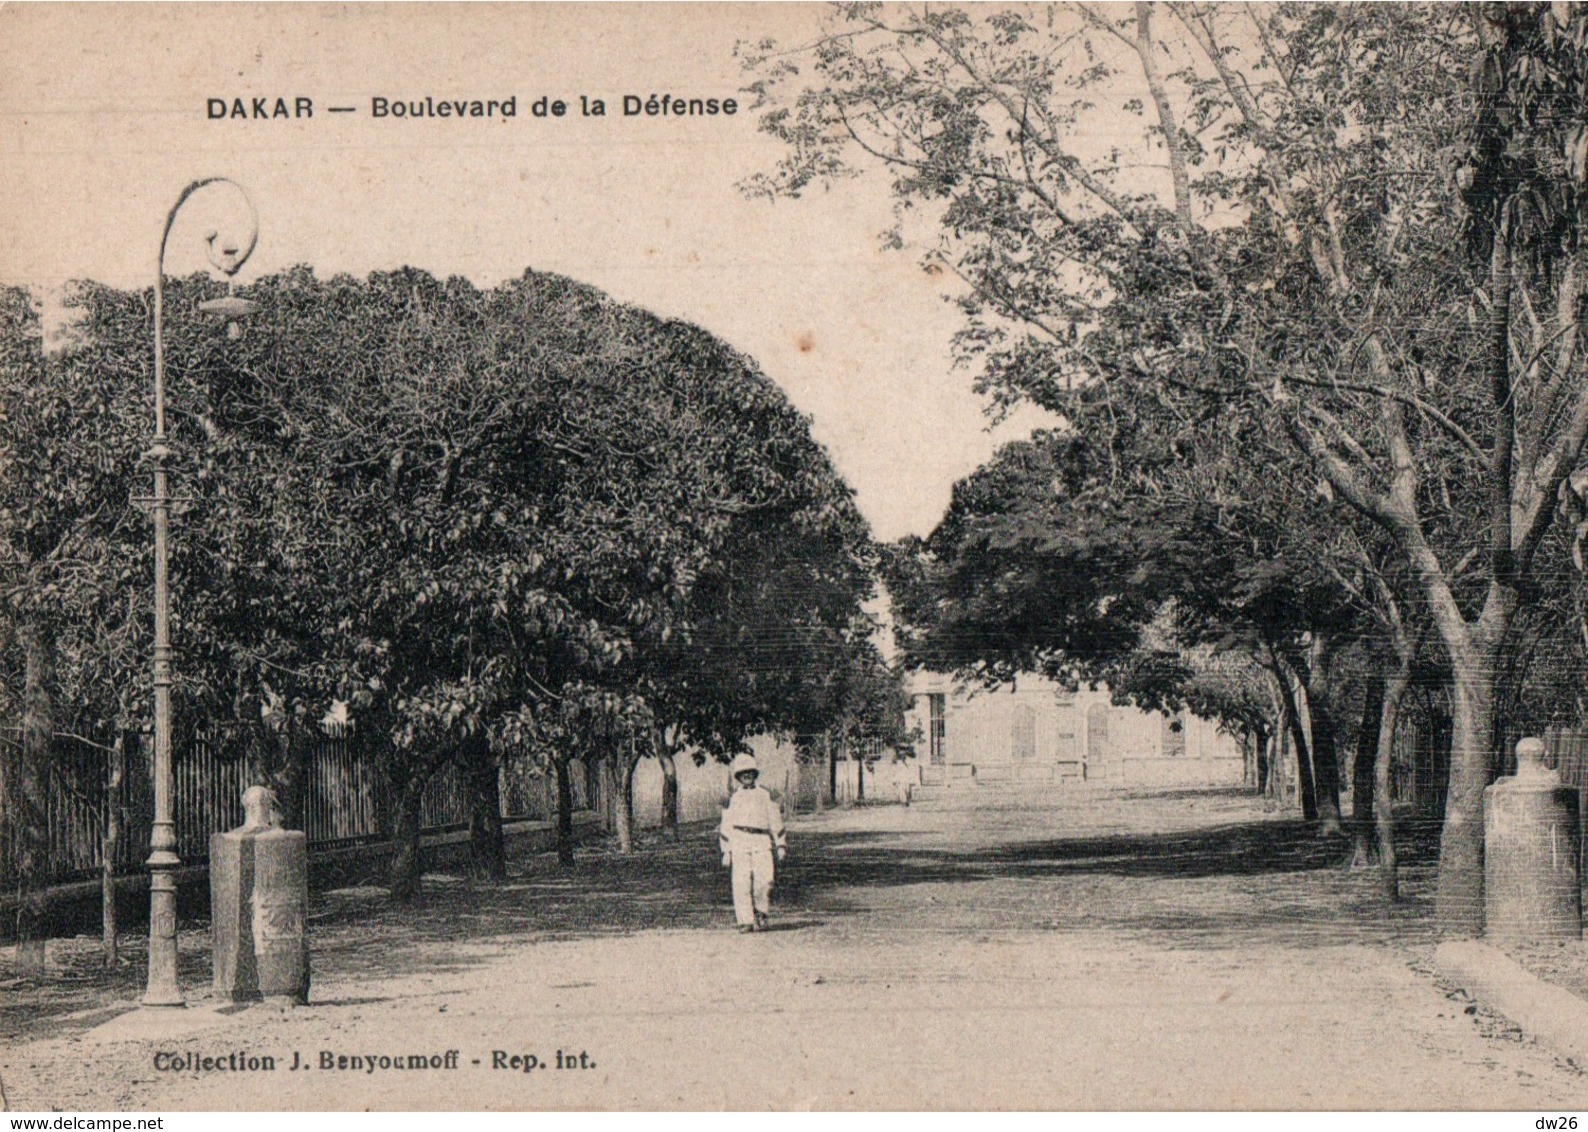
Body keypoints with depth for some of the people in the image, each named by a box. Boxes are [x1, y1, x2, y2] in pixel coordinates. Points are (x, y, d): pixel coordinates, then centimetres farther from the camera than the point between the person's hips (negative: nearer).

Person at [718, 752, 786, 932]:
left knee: (764, 879, -14)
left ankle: (760, 912, 9)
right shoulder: (733, 797, 17)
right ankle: (745, 921, -7)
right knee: (741, 881, -10)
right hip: (739, 840, 0)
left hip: (762, 841, 0)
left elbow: (775, 821, 18)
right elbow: (726, 826, 17)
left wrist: (780, 845, 12)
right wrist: (726, 852, 10)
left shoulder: (765, 794, 18)